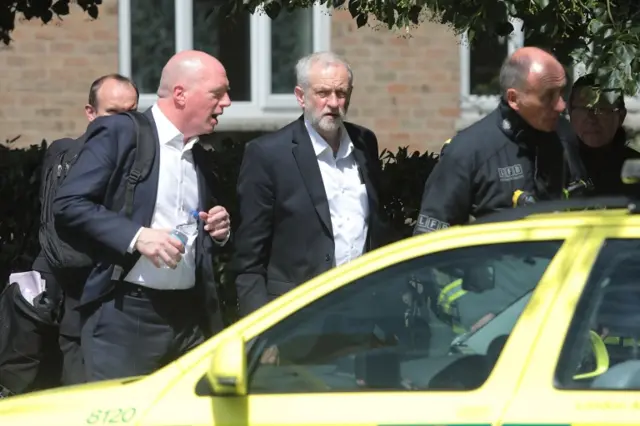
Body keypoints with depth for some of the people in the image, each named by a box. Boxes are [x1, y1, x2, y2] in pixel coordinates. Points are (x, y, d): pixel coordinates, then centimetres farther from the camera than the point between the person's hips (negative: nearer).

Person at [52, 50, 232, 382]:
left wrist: (218, 231, 6)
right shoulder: (118, 134, -3)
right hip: (124, 314, -6)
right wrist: (136, 236, -19)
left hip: (191, 316, 6)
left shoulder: (201, 158, 18)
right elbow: (68, 204, -10)